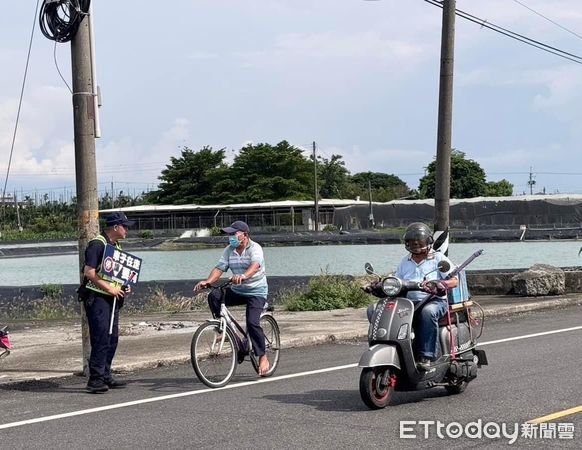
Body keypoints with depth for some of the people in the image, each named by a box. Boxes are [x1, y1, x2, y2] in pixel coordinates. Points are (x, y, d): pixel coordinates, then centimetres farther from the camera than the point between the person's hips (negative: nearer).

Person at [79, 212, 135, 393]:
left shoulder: (116, 245, 17)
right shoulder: (97, 244, -12)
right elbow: (89, 272, -19)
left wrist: (123, 286, 9)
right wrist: (109, 288, -18)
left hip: (112, 298, 9)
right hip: (97, 297, -9)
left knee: (112, 339, 10)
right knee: (101, 339, -11)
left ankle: (105, 376, 18)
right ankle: (95, 379, -8)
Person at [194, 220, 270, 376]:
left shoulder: (255, 248, -14)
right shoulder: (229, 250, 4)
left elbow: (255, 266, -34)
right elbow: (219, 268, -4)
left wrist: (243, 276, -55)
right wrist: (207, 281, -24)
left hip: (256, 292, -6)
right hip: (237, 290, 6)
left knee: (252, 322, -21)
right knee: (214, 296, -20)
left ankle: (263, 357, -5)